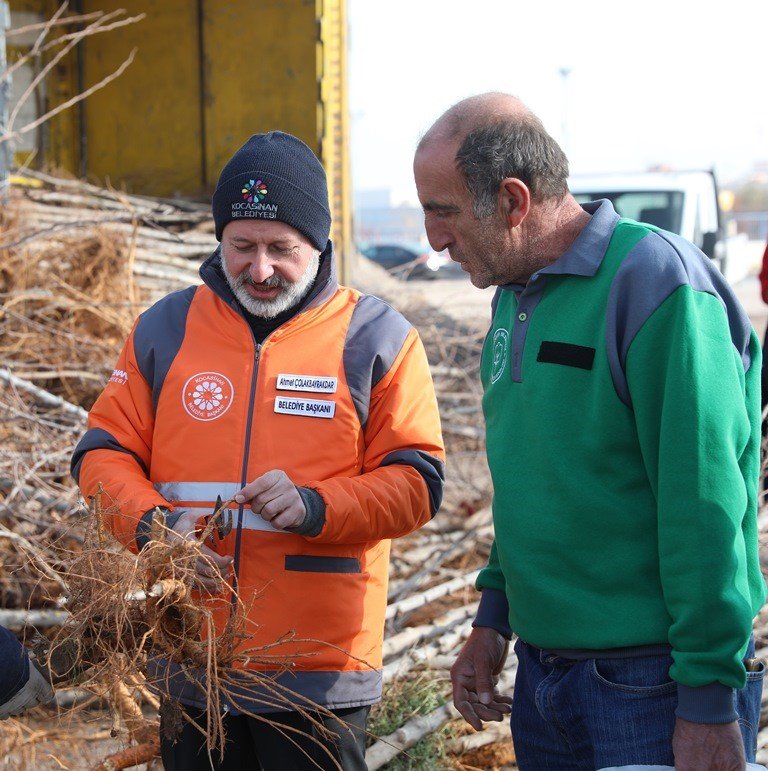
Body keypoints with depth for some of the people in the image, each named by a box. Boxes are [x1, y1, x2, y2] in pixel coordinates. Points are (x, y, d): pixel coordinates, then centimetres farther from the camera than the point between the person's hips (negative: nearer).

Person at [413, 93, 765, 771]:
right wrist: (493, 619, 15)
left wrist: (709, 703, -20)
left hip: (654, 684, -8)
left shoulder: (656, 282, -18)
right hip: (541, 667, 8)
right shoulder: (516, 295, 9)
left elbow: (705, 505, -21)